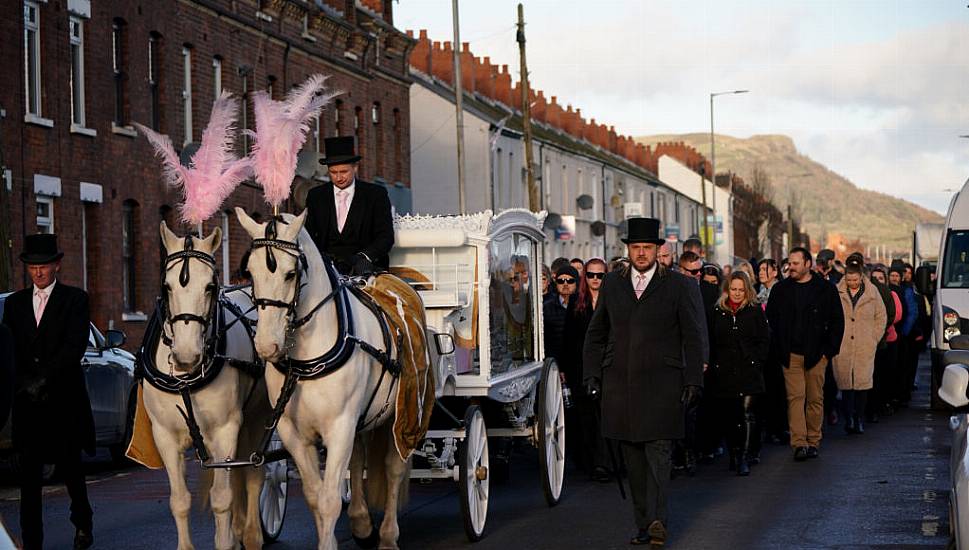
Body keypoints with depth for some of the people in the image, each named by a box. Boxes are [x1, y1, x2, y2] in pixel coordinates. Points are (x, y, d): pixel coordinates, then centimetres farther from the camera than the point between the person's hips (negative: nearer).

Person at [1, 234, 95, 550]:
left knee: (69, 465, 6)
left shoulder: (75, 300, 2)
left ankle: (83, 522, 31)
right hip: (27, 400, 2)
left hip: (64, 398, -2)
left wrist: (44, 378, -16)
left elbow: (75, 346, -8)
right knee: (29, 471, -1)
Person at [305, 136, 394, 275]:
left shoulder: (376, 194, 6)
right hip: (327, 262, 2)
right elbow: (308, 235, 10)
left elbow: (386, 236, 0)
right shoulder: (315, 196, 14)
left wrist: (365, 256, -19)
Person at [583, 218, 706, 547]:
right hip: (620, 383, 3)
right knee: (633, 458, 6)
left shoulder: (680, 286, 3)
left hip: (662, 384, -3)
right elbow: (596, 333, 18)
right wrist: (591, 374, 9)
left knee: (658, 451, -14)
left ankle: (656, 520, -17)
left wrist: (693, 381, -4)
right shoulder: (612, 284, 12)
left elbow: (693, 338, 3)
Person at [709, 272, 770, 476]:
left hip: (749, 372, -3)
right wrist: (714, 365, 5)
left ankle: (744, 458, -13)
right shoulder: (718, 312, 11)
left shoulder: (755, 310, 5)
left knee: (747, 413, -12)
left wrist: (757, 361, -3)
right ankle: (734, 454, 17)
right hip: (725, 373, 3)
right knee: (727, 415, 4)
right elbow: (712, 342, 13)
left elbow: (765, 340, 5)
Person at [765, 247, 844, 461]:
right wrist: (777, 351, 2)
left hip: (816, 354, -1)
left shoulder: (826, 289, 1)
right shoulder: (780, 290, 7)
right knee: (795, 397, -7)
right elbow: (770, 321, 10)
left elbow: (837, 321, 4)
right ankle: (799, 443, -10)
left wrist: (829, 350, -2)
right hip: (791, 355, 1)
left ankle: (813, 442, 14)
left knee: (815, 398, 5)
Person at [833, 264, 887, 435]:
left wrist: (874, 338, 7)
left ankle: (859, 419, 5)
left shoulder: (872, 292, 6)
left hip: (865, 347, 0)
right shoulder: (837, 292, 3)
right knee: (845, 381, -6)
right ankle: (849, 419, -4)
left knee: (863, 381, -3)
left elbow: (881, 316, 14)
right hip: (842, 347, 0)